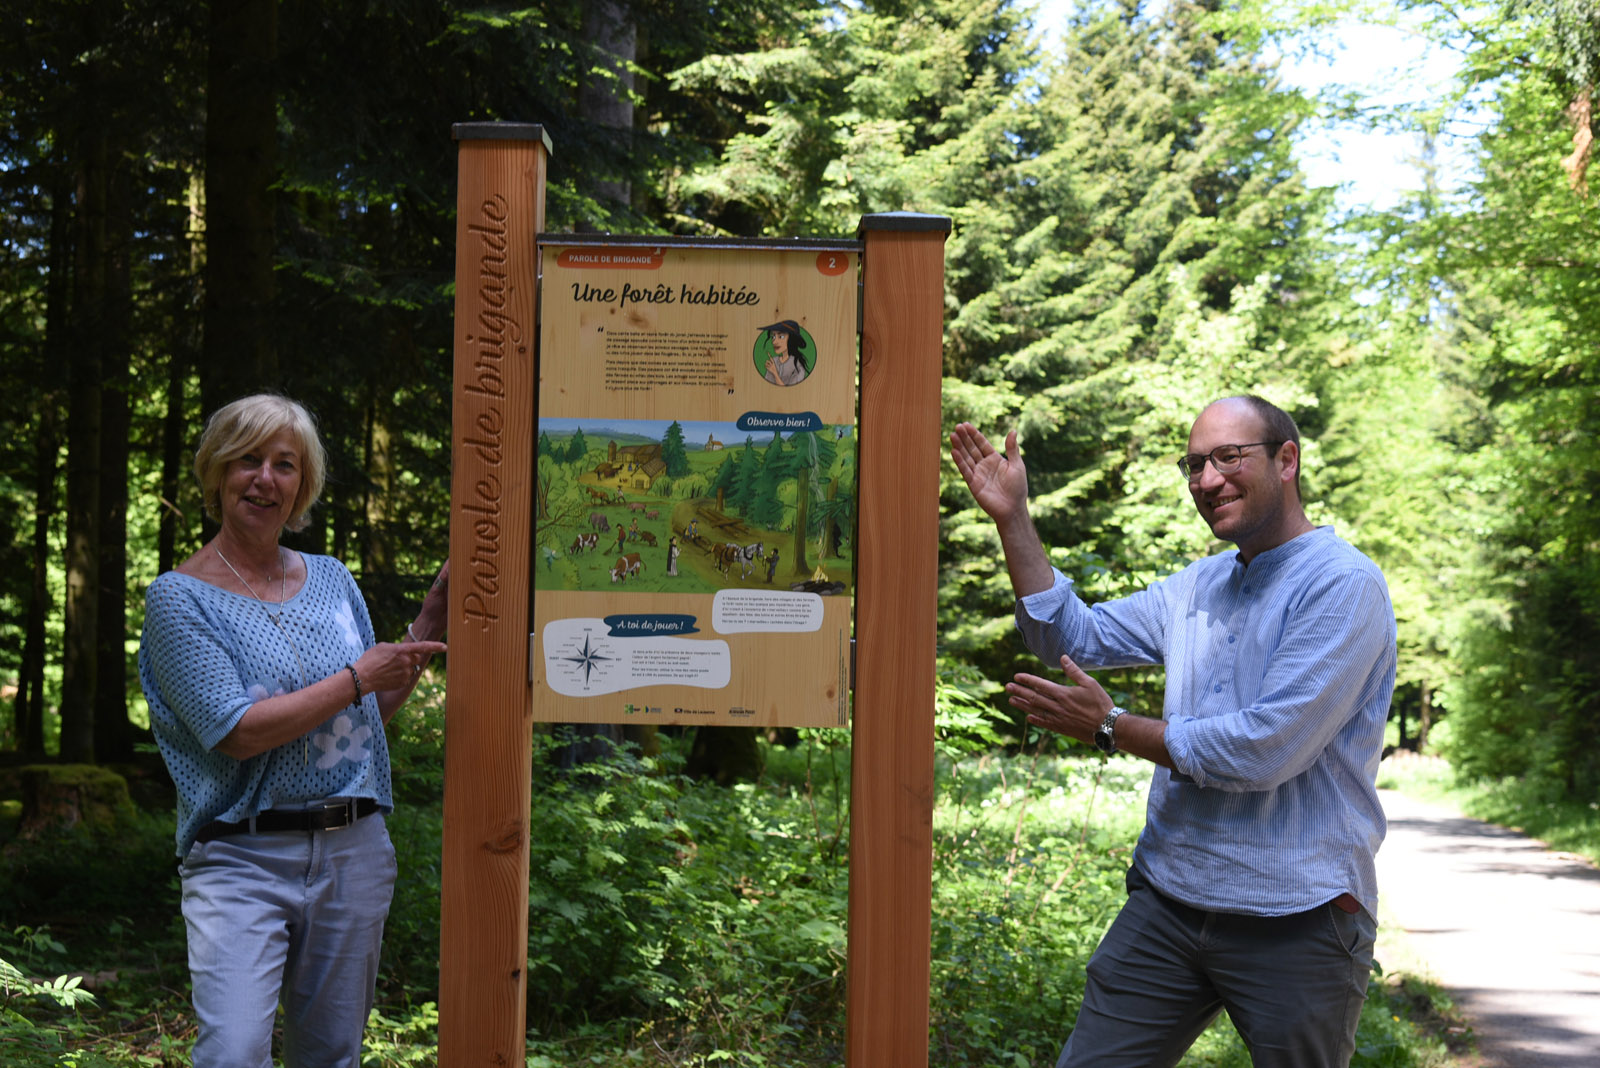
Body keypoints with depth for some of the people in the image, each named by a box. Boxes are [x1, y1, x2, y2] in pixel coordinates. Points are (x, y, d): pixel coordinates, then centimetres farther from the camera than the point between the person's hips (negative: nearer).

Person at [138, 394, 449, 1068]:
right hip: (242, 859, -5)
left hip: (355, 853, 5)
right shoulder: (178, 597, -4)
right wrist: (356, 678, -9)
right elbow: (236, 732, -14)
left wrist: (432, 619, 9)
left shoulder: (332, 579, 11)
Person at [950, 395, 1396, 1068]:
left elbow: (1266, 748, -20)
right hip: (1168, 898, 6)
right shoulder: (1196, 586, 13)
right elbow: (1071, 636, 19)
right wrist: (1012, 520, 8)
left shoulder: (1344, 585, -12)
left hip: (1296, 918, -6)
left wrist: (1111, 729, -9)